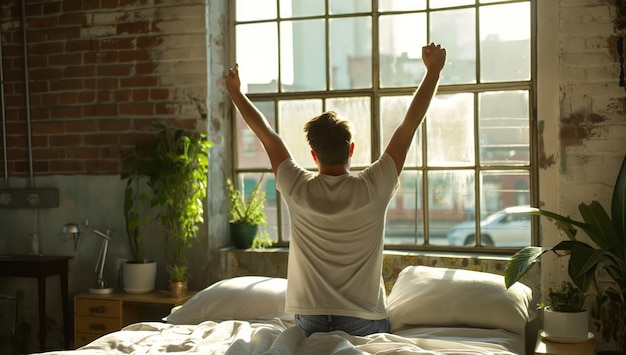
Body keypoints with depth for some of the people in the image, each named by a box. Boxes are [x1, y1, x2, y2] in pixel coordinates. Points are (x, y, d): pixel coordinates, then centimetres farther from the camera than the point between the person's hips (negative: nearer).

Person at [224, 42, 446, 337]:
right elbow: (410, 124, -8)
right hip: (365, 322, -2)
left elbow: (266, 133, 2)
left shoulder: (298, 189, -10)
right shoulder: (373, 189, -14)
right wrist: (433, 69, 1)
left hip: (309, 321, 2)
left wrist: (235, 91, 15)